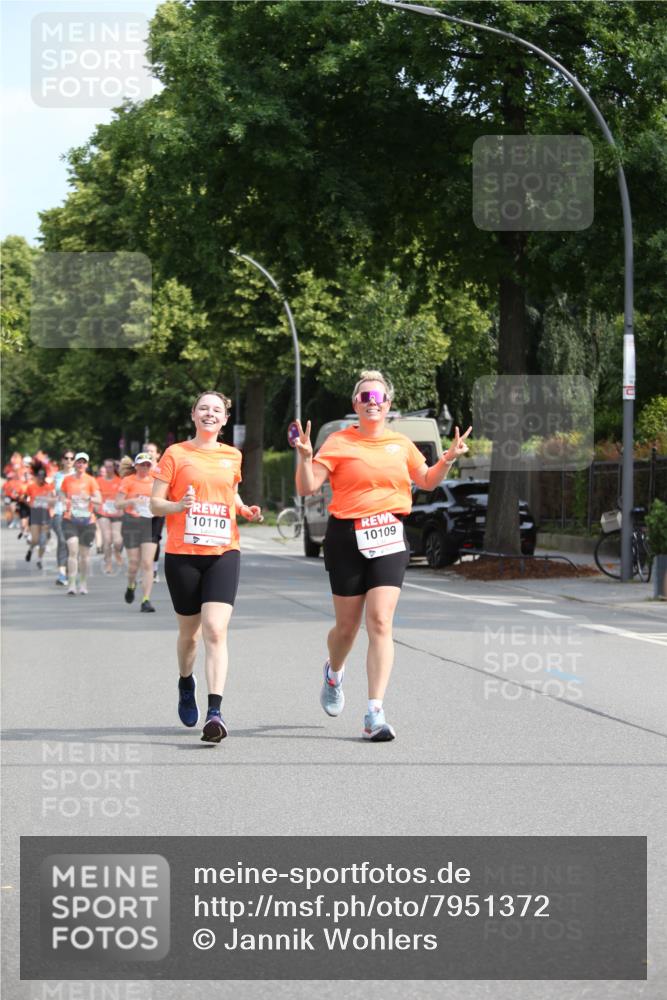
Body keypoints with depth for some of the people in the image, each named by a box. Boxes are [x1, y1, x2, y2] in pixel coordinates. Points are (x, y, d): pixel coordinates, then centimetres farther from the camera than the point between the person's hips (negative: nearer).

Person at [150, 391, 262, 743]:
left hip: (223, 552, 1)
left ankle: (215, 711, -21)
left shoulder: (232, 456, 11)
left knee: (215, 630, -15)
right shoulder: (176, 454, 1)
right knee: (189, 631, 11)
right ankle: (185, 684, 43)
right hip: (182, 553, -1)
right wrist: (180, 505, -20)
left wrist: (245, 510, 7)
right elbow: (155, 504, 0)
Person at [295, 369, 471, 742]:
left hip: (389, 539, 2)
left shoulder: (401, 444, 11)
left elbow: (427, 481, 25)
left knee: (381, 622, -12)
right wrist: (305, 457, -23)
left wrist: (448, 460, 8)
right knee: (347, 626, 8)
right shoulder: (339, 442, -1)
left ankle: (375, 713, -14)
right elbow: (307, 488, -7)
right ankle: (334, 673, 44)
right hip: (346, 537, -2)